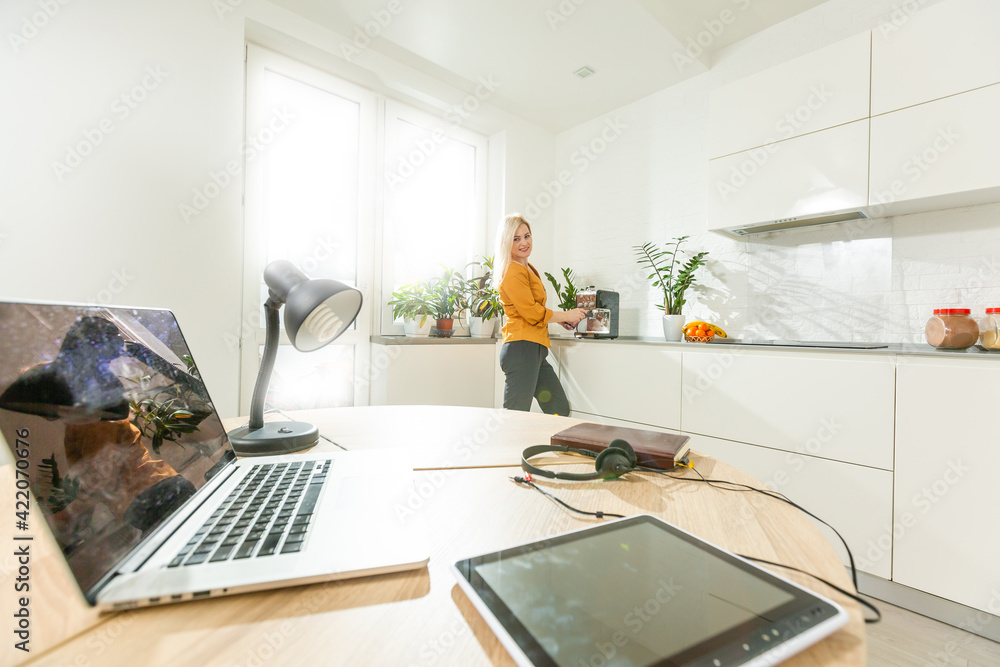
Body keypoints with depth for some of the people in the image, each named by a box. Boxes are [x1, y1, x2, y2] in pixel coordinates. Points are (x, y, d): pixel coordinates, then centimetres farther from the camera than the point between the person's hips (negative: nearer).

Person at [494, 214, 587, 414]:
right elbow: (532, 313, -15)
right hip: (521, 348, -10)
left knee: (560, 409, 15)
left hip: (535, 351, 10)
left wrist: (559, 319, 17)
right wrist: (567, 315, -3)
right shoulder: (512, 272, -11)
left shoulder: (528, 268, 20)